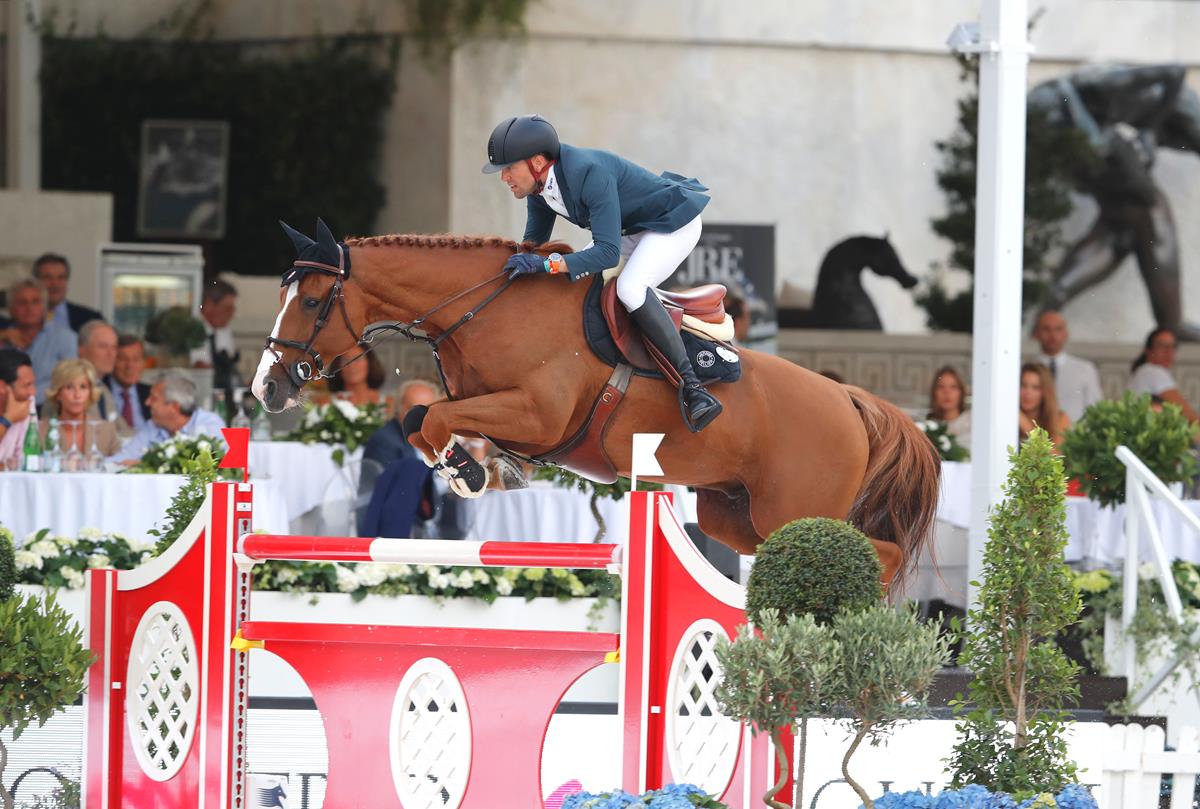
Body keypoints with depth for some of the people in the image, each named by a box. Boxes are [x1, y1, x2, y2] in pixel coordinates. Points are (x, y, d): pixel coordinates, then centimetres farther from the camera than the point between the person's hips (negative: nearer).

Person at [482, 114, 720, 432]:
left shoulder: (589, 173, -33)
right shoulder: (539, 190, -5)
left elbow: (608, 252, -38)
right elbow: (532, 245, 11)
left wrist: (547, 264, -45)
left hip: (675, 222, -10)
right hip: (636, 229, 10)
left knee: (630, 288, -33)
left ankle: (691, 385, -33)